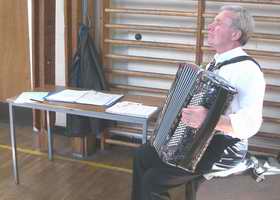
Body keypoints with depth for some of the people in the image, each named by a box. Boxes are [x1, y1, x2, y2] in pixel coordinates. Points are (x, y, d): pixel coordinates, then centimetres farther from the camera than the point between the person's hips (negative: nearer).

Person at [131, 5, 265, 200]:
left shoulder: (247, 70, -19)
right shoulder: (217, 63, 10)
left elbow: (251, 123, -32)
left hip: (225, 148, -9)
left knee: (153, 179, -15)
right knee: (142, 155, 7)